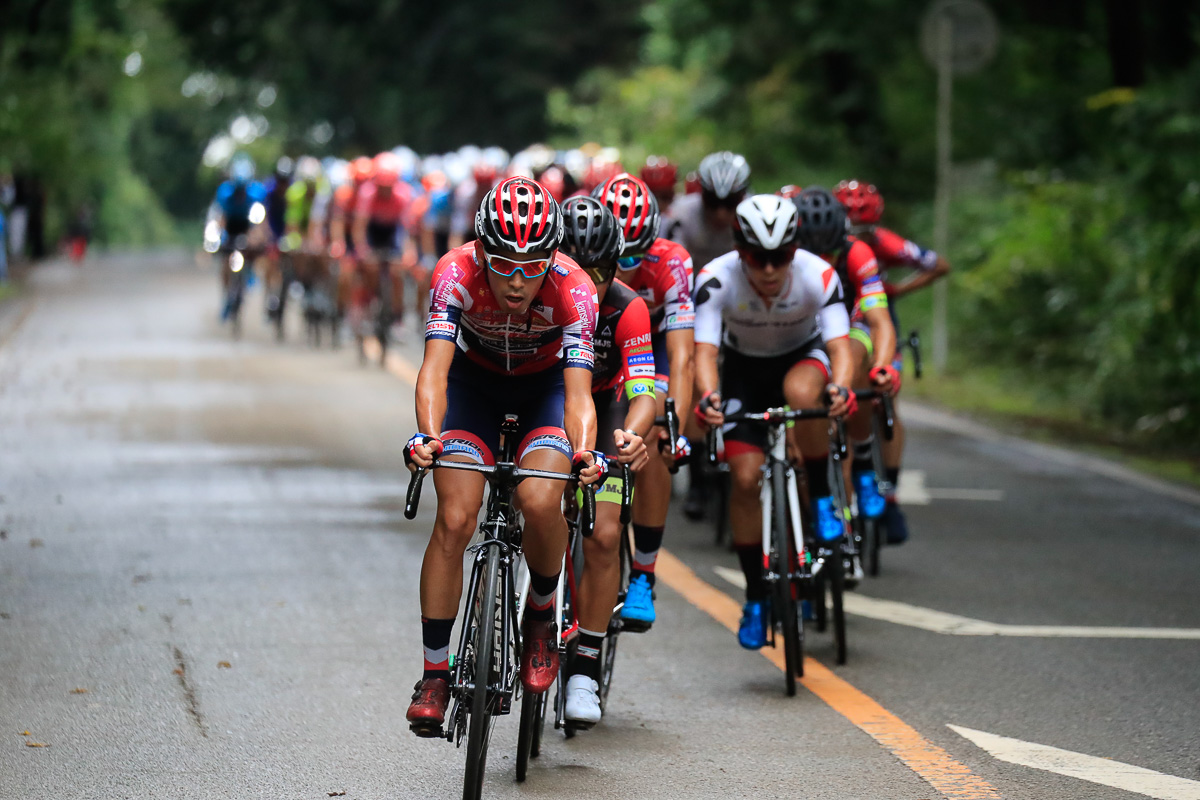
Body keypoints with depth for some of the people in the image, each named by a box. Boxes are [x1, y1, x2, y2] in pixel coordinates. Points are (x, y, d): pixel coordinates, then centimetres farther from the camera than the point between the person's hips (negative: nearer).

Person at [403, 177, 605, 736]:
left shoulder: (573, 290, -32)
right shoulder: (457, 272, -31)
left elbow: (578, 391, -36)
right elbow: (435, 367, -38)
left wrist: (584, 452, -56)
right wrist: (428, 436, -56)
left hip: (545, 384, -1)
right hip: (475, 381, 1)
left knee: (539, 502, -27)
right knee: (455, 518, -16)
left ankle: (542, 614, 2)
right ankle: (434, 674, -4)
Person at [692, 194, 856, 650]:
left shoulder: (818, 276, -31)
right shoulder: (716, 280, -30)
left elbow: (840, 346, -36)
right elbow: (704, 350, -35)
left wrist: (840, 387, -58)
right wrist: (708, 397, -56)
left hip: (803, 356, -1)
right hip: (744, 367, 1)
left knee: (802, 393, -38)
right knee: (745, 476, -12)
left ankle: (822, 500, -15)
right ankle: (755, 595, 3)